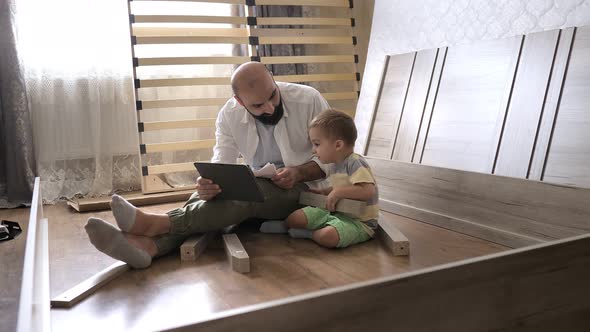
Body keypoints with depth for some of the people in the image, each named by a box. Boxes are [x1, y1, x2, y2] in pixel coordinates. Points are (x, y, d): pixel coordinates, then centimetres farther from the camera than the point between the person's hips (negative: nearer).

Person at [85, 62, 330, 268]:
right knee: (207, 198, -26)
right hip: (256, 188, 4)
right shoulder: (228, 116, -4)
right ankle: (149, 244, -49)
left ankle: (156, 223, -42)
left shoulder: (308, 100, -13)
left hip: (301, 187, -3)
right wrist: (208, 184, -33)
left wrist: (299, 173, -26)